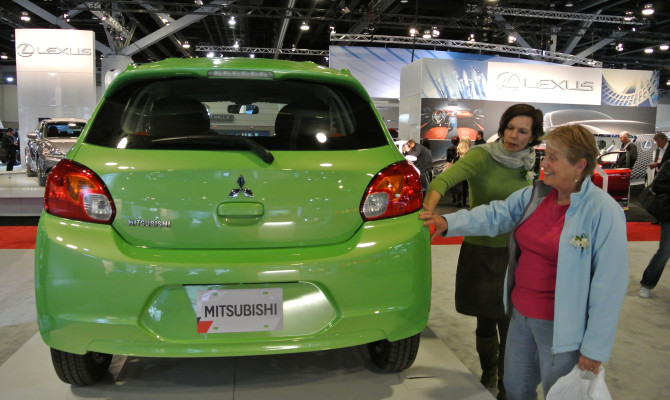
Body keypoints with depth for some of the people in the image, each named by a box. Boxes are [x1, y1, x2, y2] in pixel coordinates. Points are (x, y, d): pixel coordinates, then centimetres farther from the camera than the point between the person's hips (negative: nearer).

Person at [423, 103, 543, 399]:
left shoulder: (528, 166, 3)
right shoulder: (482, 156, -13)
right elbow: (445, 178, -31)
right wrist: (429, 210, -48)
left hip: (515, 255, 3)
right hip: (479, 253, -2)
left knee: (509, 325, 4)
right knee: (485, 321, 14)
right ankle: (488, 376, 40)